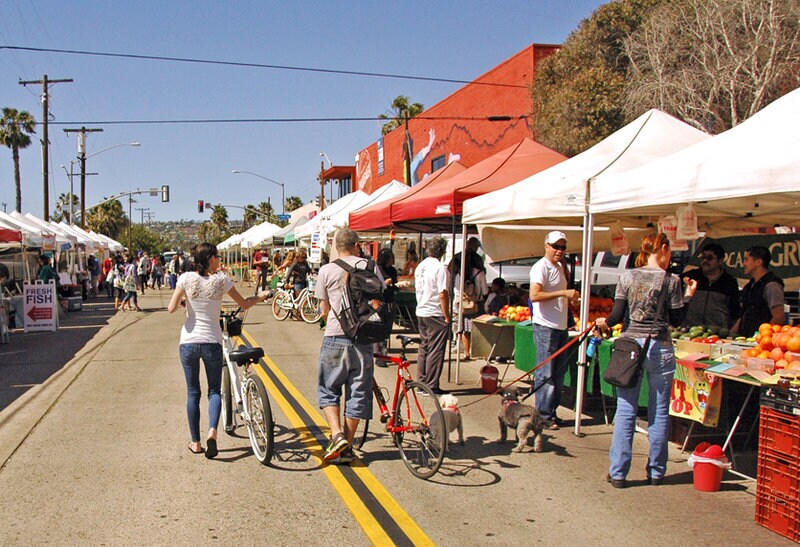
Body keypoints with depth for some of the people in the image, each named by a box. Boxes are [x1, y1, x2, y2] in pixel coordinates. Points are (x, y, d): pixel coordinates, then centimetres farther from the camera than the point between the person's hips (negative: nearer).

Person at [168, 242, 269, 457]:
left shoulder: (186, 278, -5)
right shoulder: (221, 280, -4)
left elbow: (172, 308, -11)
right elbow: (244, 304, 4)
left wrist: (182, 300, 10)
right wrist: (260, 297, 23)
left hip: (189, 342, 1)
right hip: (212, 342, -1)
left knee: (193, 393, 12)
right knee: (214, 391, 12)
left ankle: (195, 442, 15)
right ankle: (212, 431, -13)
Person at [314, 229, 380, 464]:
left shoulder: (327, 271, 2)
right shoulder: (370, 267, 5)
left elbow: (325, 311, 6)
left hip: (335, 337, -1)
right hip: (363, 338, 2)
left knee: (328, 389, 14)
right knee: (357, 392, 10)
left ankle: (337, 434, -4)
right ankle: (347, 448, 13)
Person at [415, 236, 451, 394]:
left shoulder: (420, 266, 9)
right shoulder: (440, 268, -15)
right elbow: (443, 294, -18)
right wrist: (447, 317, -14)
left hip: (420, 312, 8)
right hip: (435, 315, -8)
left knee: (424, 348, 16)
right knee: (435, 351, -2)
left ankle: (421, 382, 22)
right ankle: (431, 386, 0)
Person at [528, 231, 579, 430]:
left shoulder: (559, 266, 17)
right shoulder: (541, 267, -12)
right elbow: (534, 295, -26)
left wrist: (570, 298, 11)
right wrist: (563, 293, -27)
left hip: (561, 327, 9)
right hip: (546, 327, -9)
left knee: (559, 372, 13)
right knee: (545, 374, -5)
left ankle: (552, 411, 22)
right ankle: (544, 416, 2)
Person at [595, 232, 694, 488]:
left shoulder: (627, 277, 1)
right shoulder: (671, 280, -3)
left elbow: (617, 316, -2)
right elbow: (676, 320, 0)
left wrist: (604, 322, 17)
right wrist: (687, 295, 11)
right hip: (660, 349, -1)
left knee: (626, 411, 5)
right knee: (659, 412, 10)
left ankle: (618, 473, 6)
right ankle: (656, 472, 18)